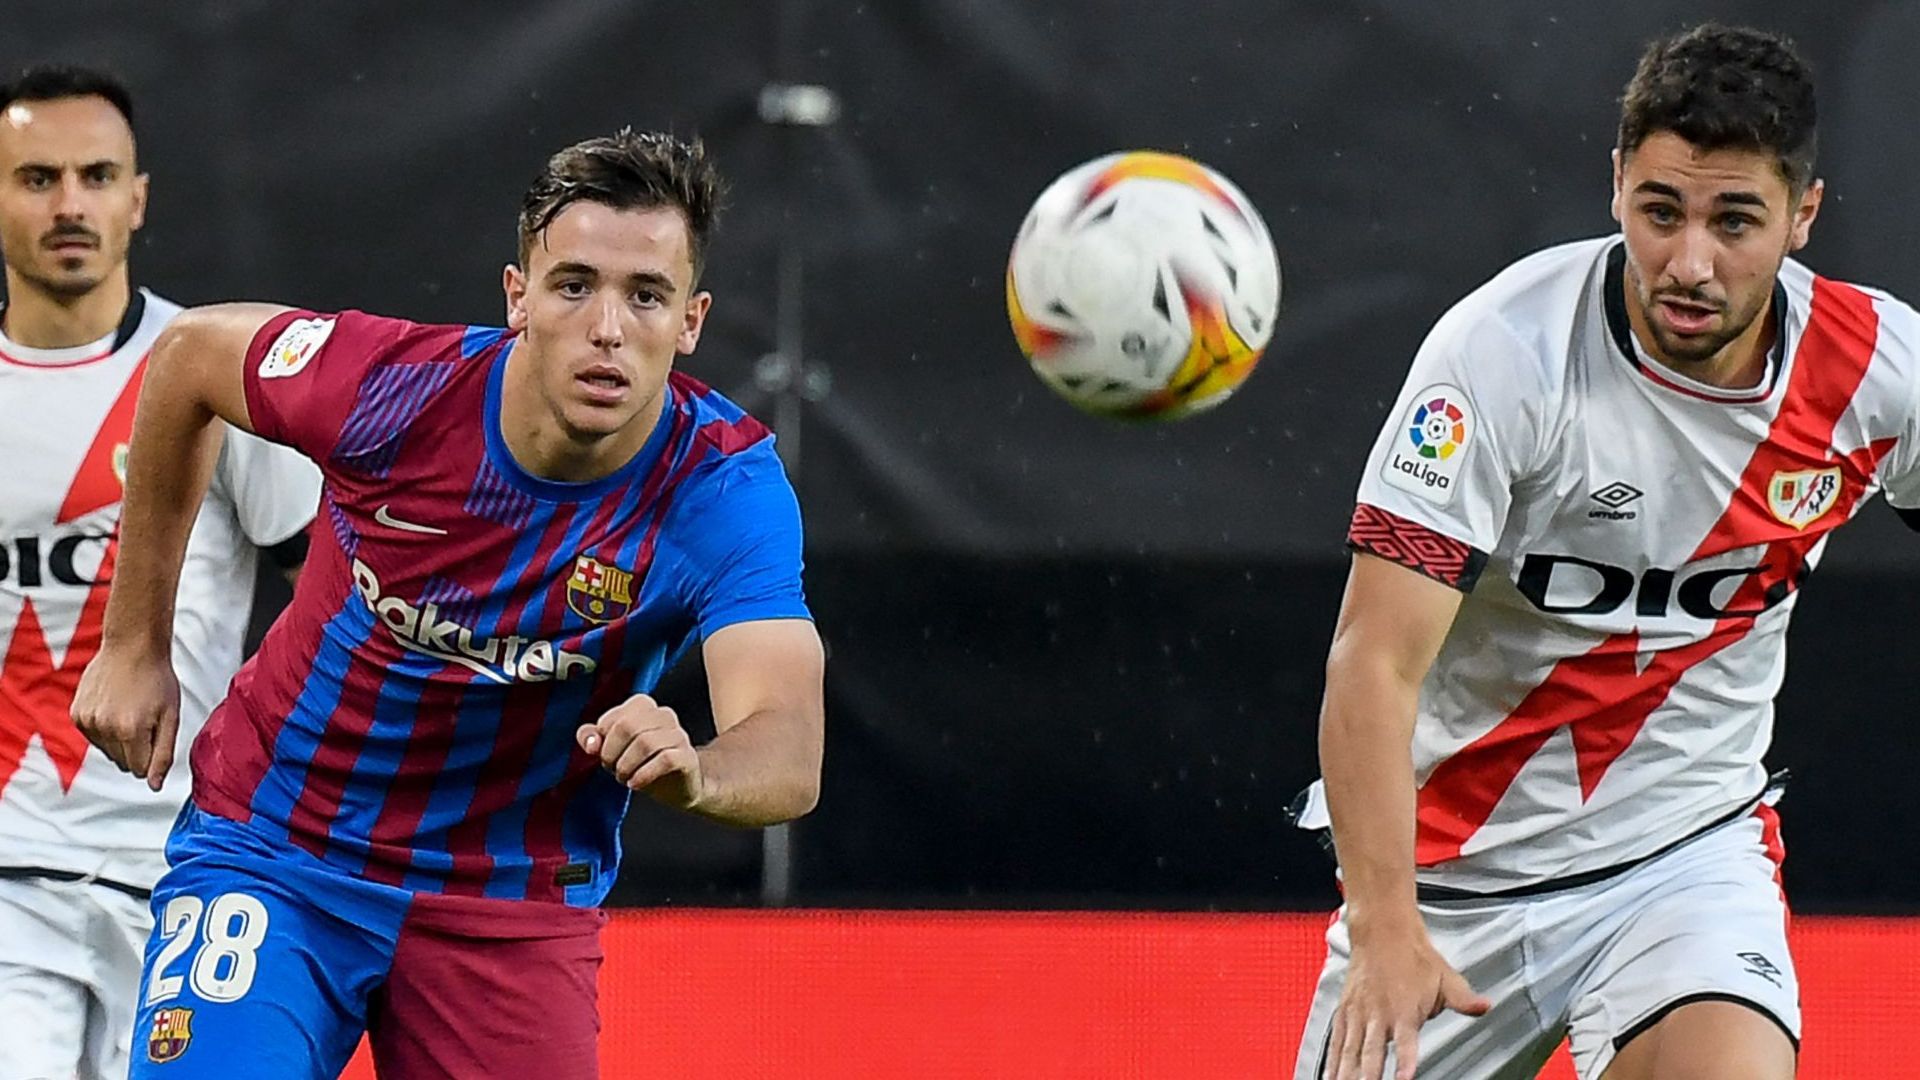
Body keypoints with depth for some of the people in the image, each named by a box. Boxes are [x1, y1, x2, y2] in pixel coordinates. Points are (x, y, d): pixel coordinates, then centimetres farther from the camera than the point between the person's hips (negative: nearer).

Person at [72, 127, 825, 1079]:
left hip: (516, 906, 1)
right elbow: (189, 352, 1)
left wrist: (693, 776, -60)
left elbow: (789, 758, -35)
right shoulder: (394, 387, -21)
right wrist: (134, 648, 5)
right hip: (274, 852, -1)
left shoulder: (726, 487, -23)